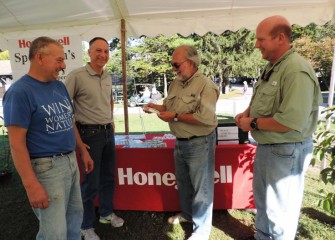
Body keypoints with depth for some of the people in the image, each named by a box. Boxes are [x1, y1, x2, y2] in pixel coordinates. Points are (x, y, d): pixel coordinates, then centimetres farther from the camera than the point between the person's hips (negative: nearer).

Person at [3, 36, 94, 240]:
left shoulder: (60, 86, 7)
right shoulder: (20, 91, -15)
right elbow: (17, 143, -18)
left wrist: (83, 151, 17)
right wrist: (31, 185, -20)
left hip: (71, 161, 8)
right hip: (47, 167, -7)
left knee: (75, 216, 21)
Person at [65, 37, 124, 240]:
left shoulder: (108, 77, 7)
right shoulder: (76, 76, -15)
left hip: (109, 132, 7)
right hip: (90, 134, -7)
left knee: (108, 177, 18)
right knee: (91, 182, 3)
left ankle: (107, 213, 39)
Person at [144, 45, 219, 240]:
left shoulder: (206, 85, -19)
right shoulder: (176, 83, 7)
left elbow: (205, 118, -29)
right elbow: (169, 106, 18)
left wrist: (175, 117, -22)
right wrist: (156, 107, -3)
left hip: (200, 143, -8)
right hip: (180, 142, 8)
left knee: (201, 187, 6)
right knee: (183, 181, 22)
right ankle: (187, 213, 46)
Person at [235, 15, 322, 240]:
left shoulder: (296, 71, -24)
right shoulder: (272, 66, 7)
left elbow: (291, 122, -31)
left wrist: (253, 123, -19)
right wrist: (247, 112, 1)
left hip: (286, 151, -10)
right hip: (266, 146, 10)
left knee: (280, 208, 9)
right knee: (263, 200, 25)